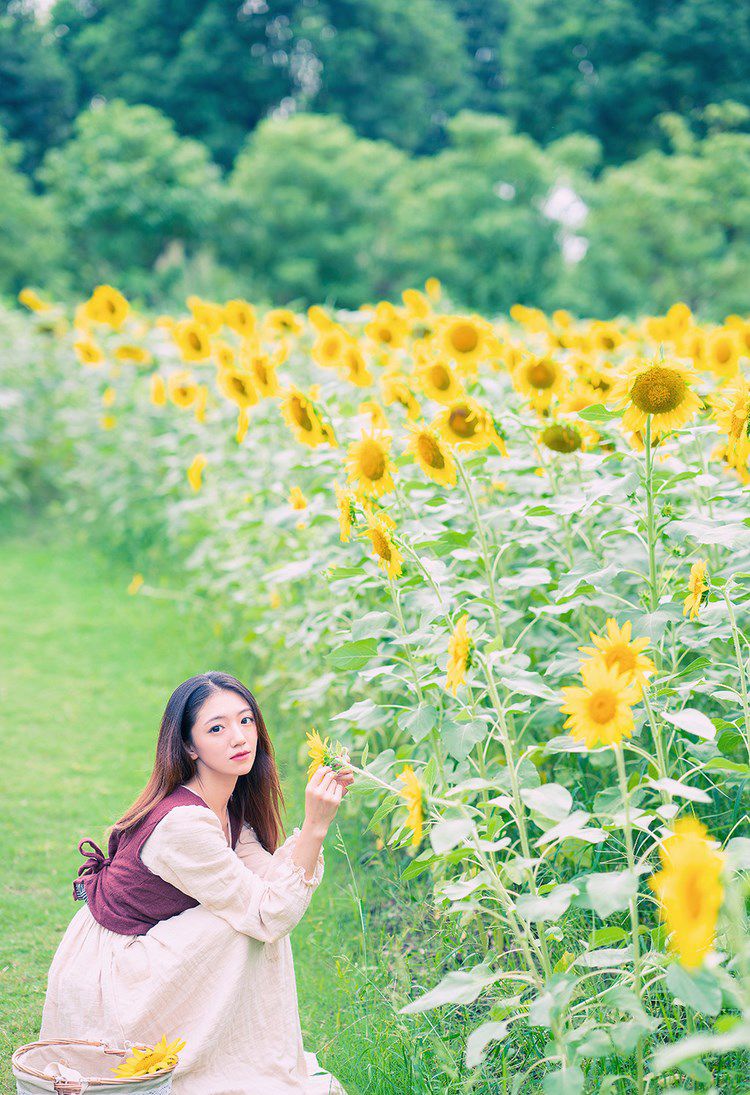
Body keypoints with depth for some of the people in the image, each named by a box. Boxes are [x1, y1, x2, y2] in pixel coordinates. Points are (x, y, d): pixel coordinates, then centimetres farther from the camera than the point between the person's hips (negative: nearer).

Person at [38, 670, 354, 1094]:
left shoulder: (226, 809, 3)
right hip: (102, 979, -9)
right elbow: (274, 914, -24)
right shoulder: (182, 824, -26)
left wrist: (319, 816, -10)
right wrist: (314, 827, -29)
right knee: (250, 924, -21)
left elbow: (276, 876, -5)